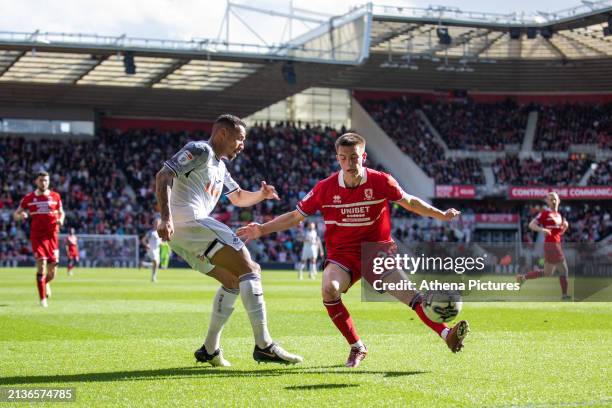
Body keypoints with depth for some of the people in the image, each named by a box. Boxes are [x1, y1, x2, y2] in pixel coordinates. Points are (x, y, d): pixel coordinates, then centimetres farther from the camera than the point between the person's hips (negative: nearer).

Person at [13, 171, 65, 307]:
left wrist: (60, 220, -5)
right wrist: (20, 215, -16)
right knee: (41, 265, -15)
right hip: (37, 236, -2)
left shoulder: (55, 196, 5)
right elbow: (15, 215, 8)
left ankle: (46, 283, 40)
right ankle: (42, 299, -7)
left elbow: (61, 212, 18)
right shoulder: (29, 198, 3)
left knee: (52, 270, 3)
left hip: (52, 236, 2)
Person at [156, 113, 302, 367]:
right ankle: (263, 346, -18)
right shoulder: (200, 150, -2)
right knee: (250, 270, -12)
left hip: (179, 237, 11)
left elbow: (238, 198, 40)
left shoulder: (219, 166, 28)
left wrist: (261, 194, 17)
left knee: (233, 281, 19)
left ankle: (209, 350, 15)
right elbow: (163, 177, -13)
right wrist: (166, 218, -25)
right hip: (190, 221, -11)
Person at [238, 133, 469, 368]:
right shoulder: (325, 188, -6)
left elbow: (409, 202, 8)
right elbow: (296, 216, 3)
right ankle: (357, 348, -12)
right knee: (329, 290, -28)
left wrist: (441, 215, 3)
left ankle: (447, 335, -21)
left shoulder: (381, 181, -8)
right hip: (342, 254, 1)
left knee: (407, 293, -22)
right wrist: (261, 230, -5)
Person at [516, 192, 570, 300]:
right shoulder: (545, 213, -5)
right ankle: (564, 295, 2)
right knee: (563, 270, -6)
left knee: (547, 273, 13)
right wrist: (541, 229, -28)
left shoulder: (559, 215, 18)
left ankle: (523, 277, 21)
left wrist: (565, 226, 4)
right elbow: (531, 225, -11)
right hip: (550, 245, -8)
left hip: (557, 245, 8)